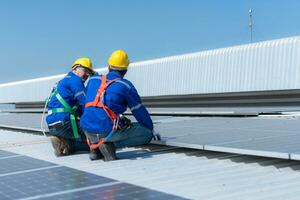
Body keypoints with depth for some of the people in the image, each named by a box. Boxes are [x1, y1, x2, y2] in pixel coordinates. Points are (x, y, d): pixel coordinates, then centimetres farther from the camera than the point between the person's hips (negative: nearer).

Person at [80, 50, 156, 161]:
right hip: (108, 130, -5)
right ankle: (108, 144, -5)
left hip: (87, 129, 6)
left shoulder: (93, 79, 15)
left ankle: (95, 149, 18)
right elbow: (140, 112, 8)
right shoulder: (126, 85, 1)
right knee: (146, 134, 7)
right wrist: (151, 130, 24)